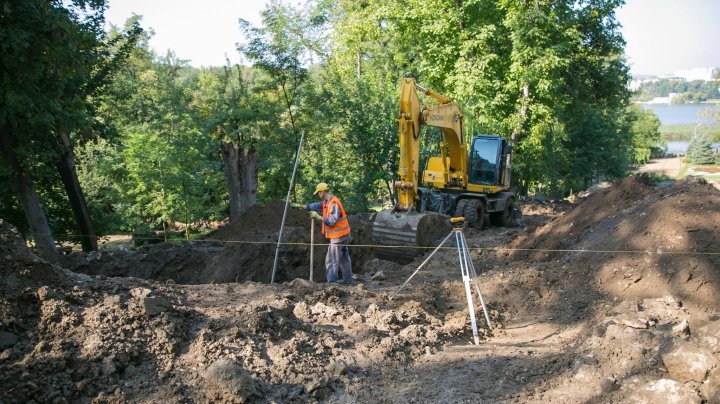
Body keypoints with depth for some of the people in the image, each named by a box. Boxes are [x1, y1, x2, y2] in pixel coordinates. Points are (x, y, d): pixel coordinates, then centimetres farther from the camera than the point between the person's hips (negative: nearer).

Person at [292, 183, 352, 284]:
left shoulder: (334, 203, -21)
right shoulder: (326, 202, 10)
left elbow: (333, 221, -27)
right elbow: (315, 206, 16)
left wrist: (319, 217, -25)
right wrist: (300, 206, 13)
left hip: (338, 236, -10)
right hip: (341, 235, 10)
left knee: (331, 260, -7)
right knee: (343, 258, 17)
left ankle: (332, 282, -6)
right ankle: (347, 279, 26)